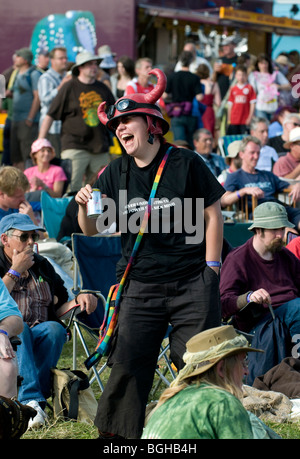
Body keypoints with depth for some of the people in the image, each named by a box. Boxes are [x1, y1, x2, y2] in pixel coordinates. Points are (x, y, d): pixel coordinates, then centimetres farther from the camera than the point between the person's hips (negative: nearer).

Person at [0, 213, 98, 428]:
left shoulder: (42, 265, 18)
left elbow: (58, 310, 18)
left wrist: (78, 300, -2)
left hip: (39, 339, 4)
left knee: (54, 329, -30)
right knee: (19, 328, -37)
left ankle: (33, 399, -35)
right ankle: (30, 399, -50)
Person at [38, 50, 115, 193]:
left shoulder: (102, 89, 12)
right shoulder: (69, 88, -1)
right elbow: (50, 116, -1)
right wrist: (40, 142, -5)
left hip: (100, 148, 5)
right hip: (74, 147, -5)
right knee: (72, 190, -10)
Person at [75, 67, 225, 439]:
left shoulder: (185, 163, -2)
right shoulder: (115, 174, 8)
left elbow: (212, 214, 2)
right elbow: (92, 229, 10)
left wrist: (211, 267, -2)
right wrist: (85, 207, -12)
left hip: (192, 282, -3)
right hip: (140, 284, 3)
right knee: (128, 362, -1)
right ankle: (116, 434, 7)